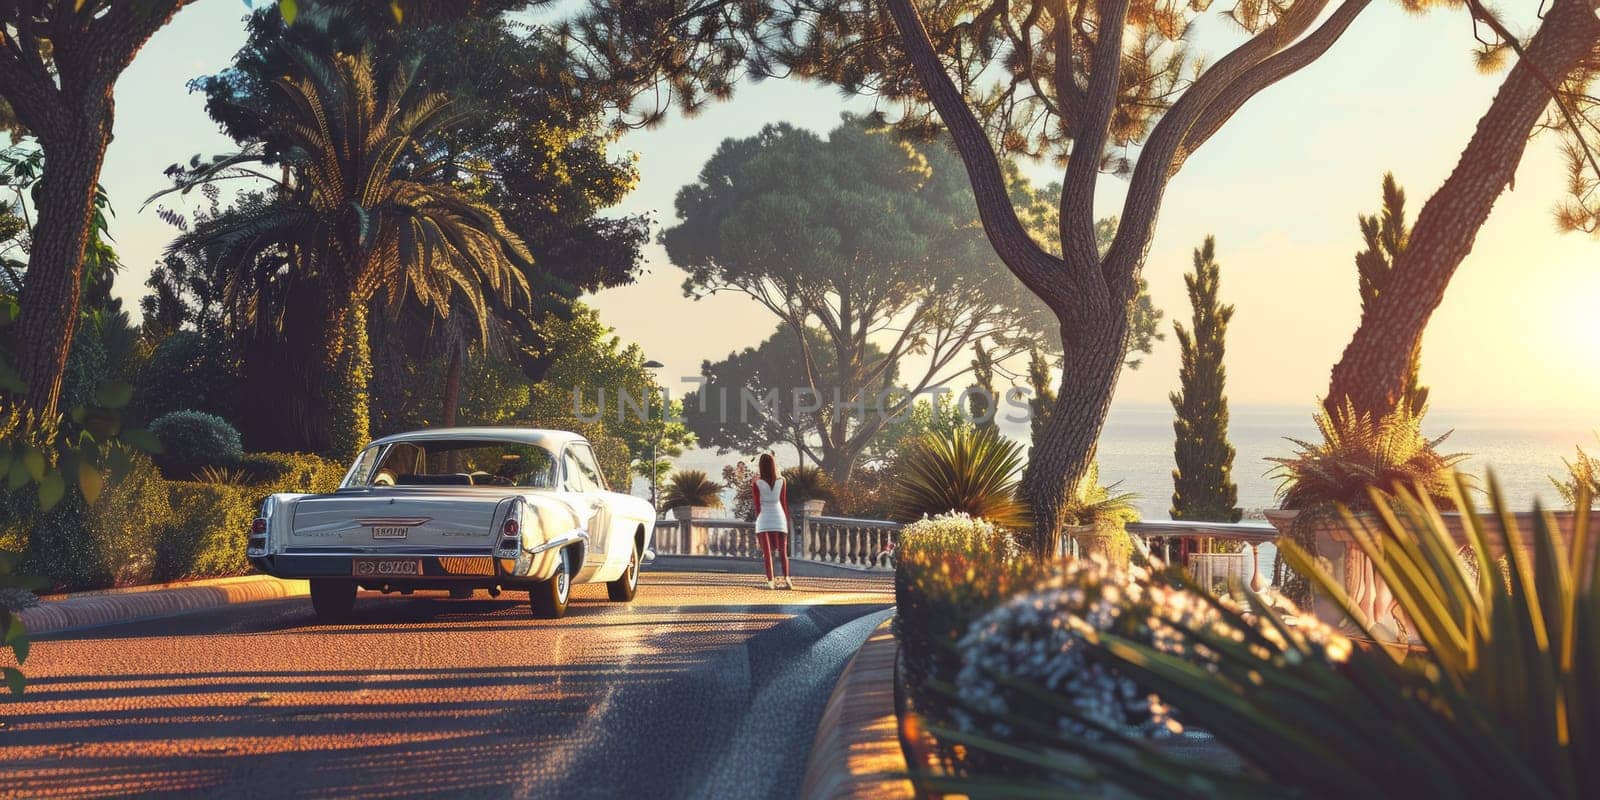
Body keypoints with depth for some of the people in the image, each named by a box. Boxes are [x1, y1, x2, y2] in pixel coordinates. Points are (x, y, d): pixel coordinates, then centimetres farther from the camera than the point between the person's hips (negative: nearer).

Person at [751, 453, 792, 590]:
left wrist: (758, 521, 8)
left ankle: (770, 581, -9)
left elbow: (757, 505, -2)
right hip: (780, 517, 2)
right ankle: (786, 578, -8)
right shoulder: (781, 481, 3)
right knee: (783, 551, 8)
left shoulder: (756, 483, -4)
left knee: (767, 552, 0)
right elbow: (784, 503, 8)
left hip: (764, 517, -2)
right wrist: (787, 521, 17)